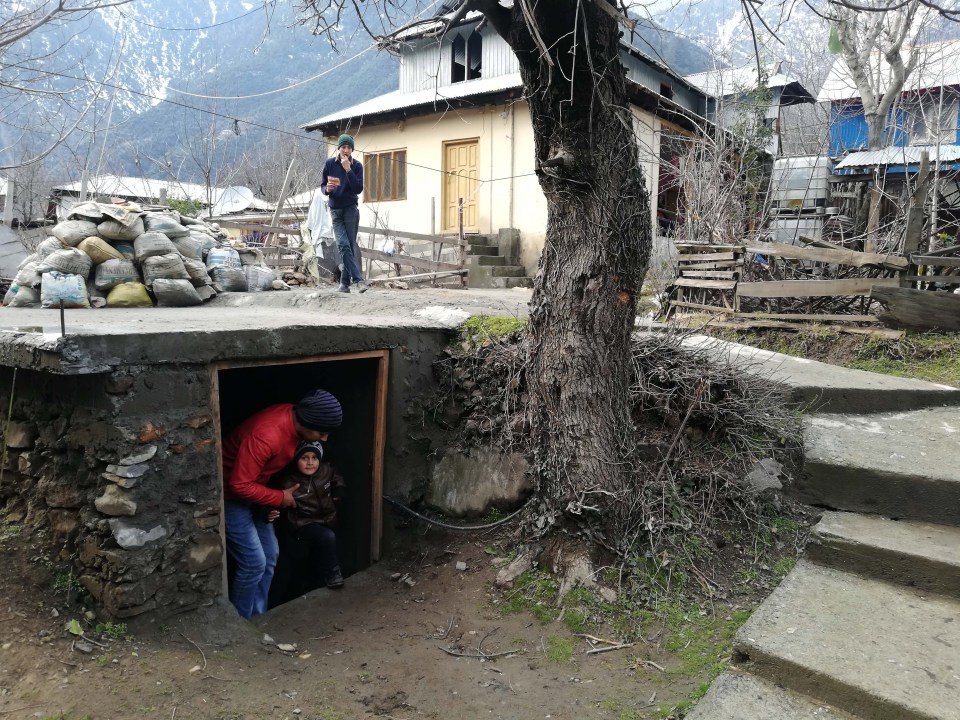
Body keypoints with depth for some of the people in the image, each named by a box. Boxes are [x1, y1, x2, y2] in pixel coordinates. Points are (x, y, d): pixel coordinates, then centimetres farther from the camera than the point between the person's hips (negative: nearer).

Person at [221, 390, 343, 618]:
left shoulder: (294, 418, -10)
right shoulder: (266, 435, -36)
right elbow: (239, 485, -30)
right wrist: (280, 498, -19)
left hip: (252, 491, 8)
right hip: (230, 496, -8)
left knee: (269, 556, 10)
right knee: (254, 562, -6)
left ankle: (257, 617, 24)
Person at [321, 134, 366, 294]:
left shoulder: (357, 165, -1)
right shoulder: (329, 164, 3)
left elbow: (359, 189, -11)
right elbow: (322, 186, 9)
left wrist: (348, 170, -19)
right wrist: (327, 189, -15)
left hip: (351, 209, -1)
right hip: (335, 210, 1)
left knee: (350, 245, -3)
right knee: (343, 245, -12)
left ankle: (345, 282, 3)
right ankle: (358, 279, -14)